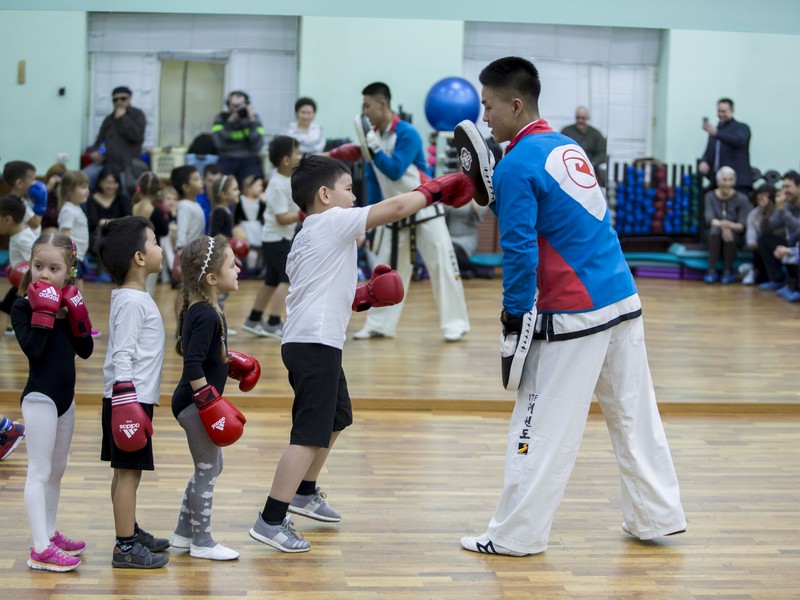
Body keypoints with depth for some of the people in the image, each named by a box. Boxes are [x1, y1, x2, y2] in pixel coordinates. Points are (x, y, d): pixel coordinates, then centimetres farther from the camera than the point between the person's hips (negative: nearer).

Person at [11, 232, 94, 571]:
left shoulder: (67, 305, 6)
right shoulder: (23, 307, -11)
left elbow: (85, 350, 0)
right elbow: (33, 347, -26)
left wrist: (78, 314, -10)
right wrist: (44, 311, -25)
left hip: (65, 395, 7)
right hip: (40, 397, -7)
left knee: (57, 470, 17)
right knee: (39, 472, -7)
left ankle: (50, 533, 30)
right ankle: (40, 549, -7)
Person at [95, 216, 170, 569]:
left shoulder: (134, 297, 14)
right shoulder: (132, 302, -16)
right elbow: (122, 356, -22)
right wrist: (126, 401, -27)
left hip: (136, 397, 10)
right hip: (129, 398, -10)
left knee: (127, 470, 17)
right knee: (129, 471, -6)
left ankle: (131, 531, 27)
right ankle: (125, 547, -2)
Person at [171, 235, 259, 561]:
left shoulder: (200, 310, 8)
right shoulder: (206, 316, -23)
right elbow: (193, 366, -28)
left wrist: (230, 363, 23)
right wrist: (210, 403, -27)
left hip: (195, 402, 10)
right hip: (195, 403, -10)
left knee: (210, 467, 20)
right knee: (207, 470, 1)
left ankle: (183, 532, 29)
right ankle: (202, 542, 13)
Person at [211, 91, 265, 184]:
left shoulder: (254, 118, 6)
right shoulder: (221, 118, 5)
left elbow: (257, 146, -7)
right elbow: (219, 143, -11)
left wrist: (251, 121, -13)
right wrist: (230, 122, -15)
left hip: (249, 160, 0)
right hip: (227, 160, 0)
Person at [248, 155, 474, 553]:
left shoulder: (306, 236, 21)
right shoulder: (333, 221, -7)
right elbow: (396, 208, -13)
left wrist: (360, 296, 19)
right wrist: (433, 190, 2)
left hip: (307, 342, 11)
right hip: (316, 344, -11)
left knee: (336, 417, 27)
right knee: (310, 435, -11)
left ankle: (304, 493, 40)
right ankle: (271, 520, -11)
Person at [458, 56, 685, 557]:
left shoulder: (517, 165, -12)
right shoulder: (569, 147, 13)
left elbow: (519, 251, -16)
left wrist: (515, 317, -9)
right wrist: (488, 189, 18)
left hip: (574, 312, -8)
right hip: (625, 299, 8)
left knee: (542, 427, 0)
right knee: (634, 413, 15)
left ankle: (515, 535, 7)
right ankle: (655, 516, 24)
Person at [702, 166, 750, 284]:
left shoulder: (741, 199, -8)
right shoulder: (710, 196, -4)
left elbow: (743, 225, -15)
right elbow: (709, 218, -17)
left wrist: (729, 225, -38)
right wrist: (721, 225, -40)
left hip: (736, 236, -1)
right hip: (715, 235, 1)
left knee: (730, 233, -35)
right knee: (715, 229, -33)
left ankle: (728, 271, -25)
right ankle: (712, 270, -31)